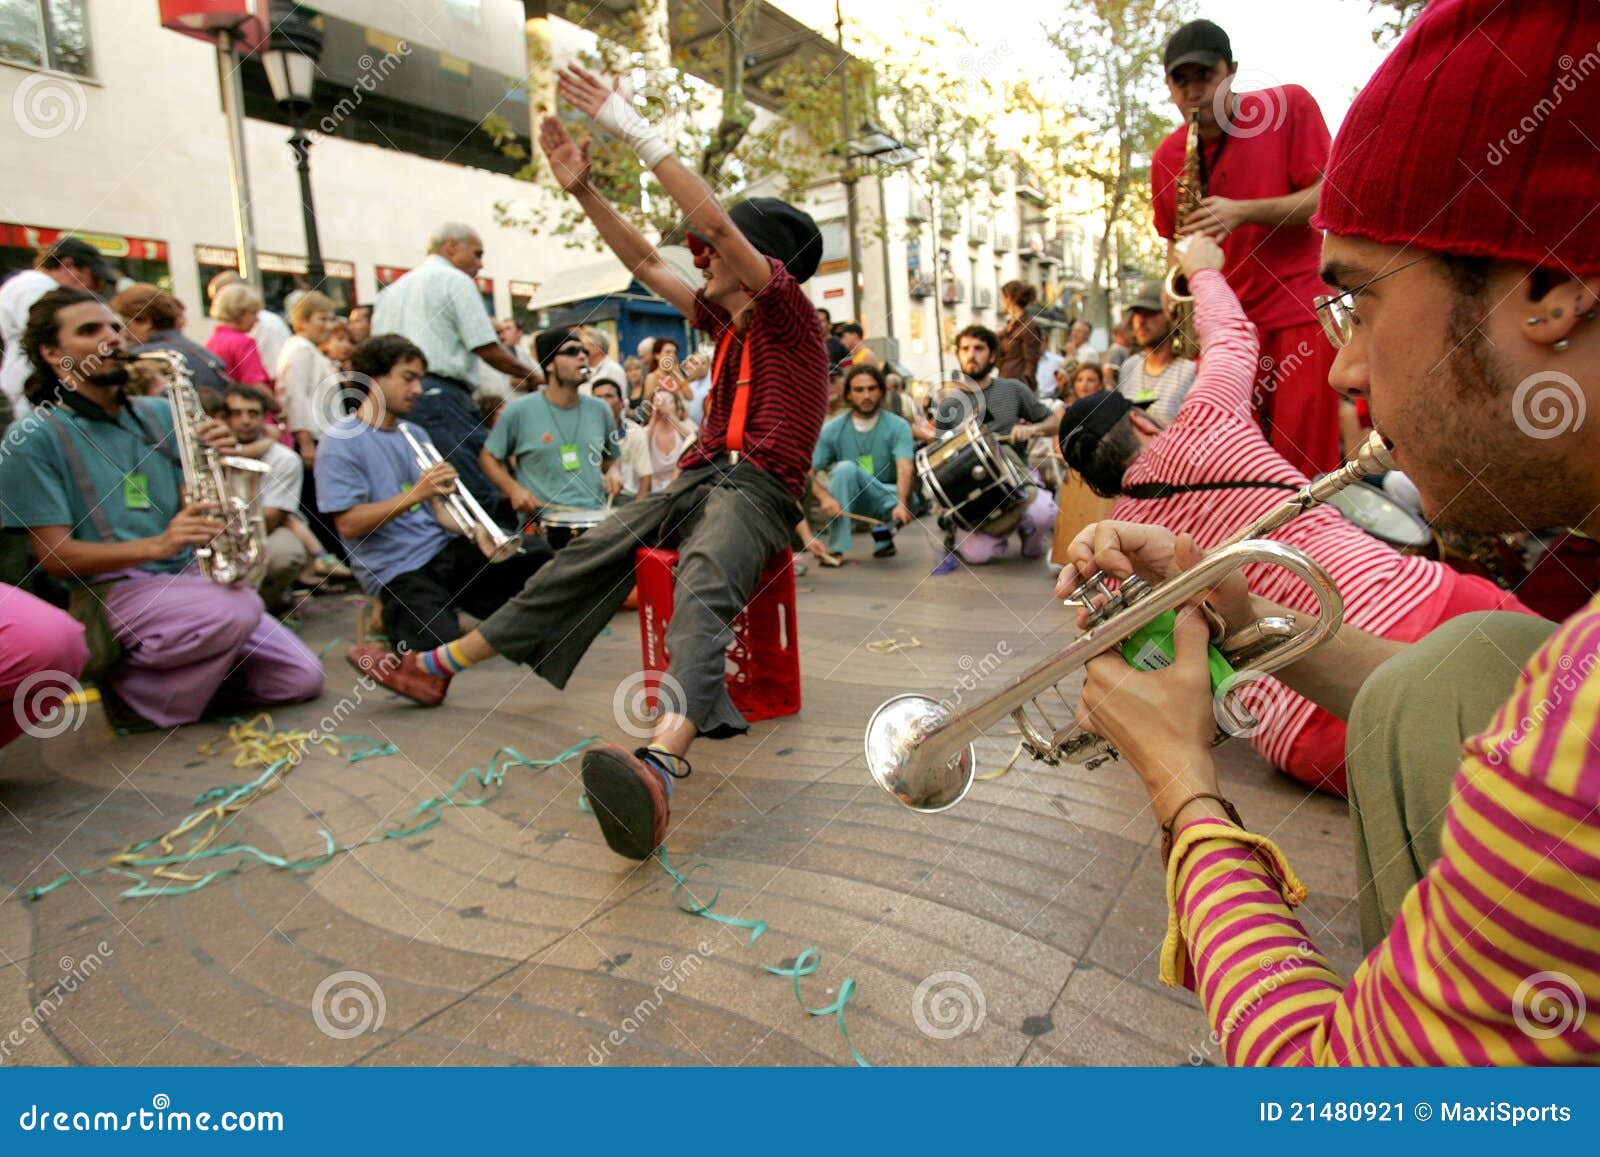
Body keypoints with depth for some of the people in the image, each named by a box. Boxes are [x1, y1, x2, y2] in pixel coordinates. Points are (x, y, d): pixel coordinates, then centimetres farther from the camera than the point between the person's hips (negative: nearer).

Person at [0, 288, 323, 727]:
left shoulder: (158, 414, 12)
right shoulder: (36, 438, -4)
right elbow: (54, 555, -9)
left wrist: (219, 457, -8)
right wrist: (156, 545, -24)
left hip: (189, 579, 5)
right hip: (111, 594, -5)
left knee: (302, 679, -9)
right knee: (239, 609, -34)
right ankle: (137, 692, -7)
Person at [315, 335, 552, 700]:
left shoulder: (415, 435, 16)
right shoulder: (341, 442, -5)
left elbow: (437, 505, 13)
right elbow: (349, 524, -14)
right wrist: (414, 495, -22)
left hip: (444, 547, 7)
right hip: (398, 570, -7)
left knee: (535, 551, -13)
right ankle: (392, 615, -4)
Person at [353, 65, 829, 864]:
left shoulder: (786, 310, 1)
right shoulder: (724, 319, 25)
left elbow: (715, 222, -12)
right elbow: (646, 265, 27)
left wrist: (633, 129, -10)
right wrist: (584, 190, 18)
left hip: (756, 490, -9)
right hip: (698, 478, 9)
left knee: (701, 589, -38)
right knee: (587, 557, 3)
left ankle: (661, 763, -64)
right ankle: (442, 664, 13)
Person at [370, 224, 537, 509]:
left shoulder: (391, 289, 26)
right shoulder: (455, 281, 2)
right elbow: (488, 350, -6)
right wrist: (528, 376, 7)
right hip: (440, 395, -8)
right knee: (480, 494, -14)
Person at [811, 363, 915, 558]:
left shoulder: (897, 426, -10)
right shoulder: (833, 429, -6)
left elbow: (905, 469, -25)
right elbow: (812, 472, -9)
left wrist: (901, 504, -43)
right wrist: (825, 497, -31)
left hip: (885, 496, 0)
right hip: (848, 499, 0)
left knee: (909, 503, -33)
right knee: (845, 467, -30)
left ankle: (883, 530, 5)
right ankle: (836, 548, -26)